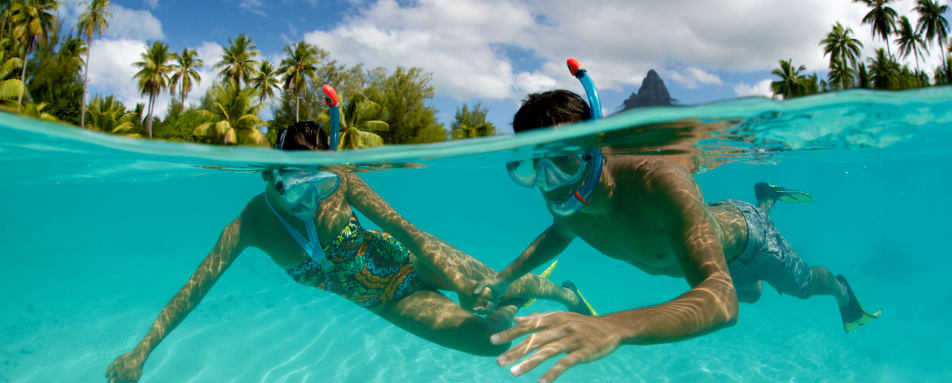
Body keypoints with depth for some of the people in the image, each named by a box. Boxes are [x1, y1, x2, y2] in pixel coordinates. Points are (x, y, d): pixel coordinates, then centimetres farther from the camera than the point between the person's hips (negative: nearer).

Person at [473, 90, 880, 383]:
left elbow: (721, 301, -61)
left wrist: (613, 327, -78)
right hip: (703, 229, 6)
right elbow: (559, 232, -3)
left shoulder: (657, 182, -51)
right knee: (751, 293, 37)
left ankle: (840, 288, 61)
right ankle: (765, 199, 59)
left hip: (741, 237, -6)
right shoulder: (560, 197, -31)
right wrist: (505, 277, -18)